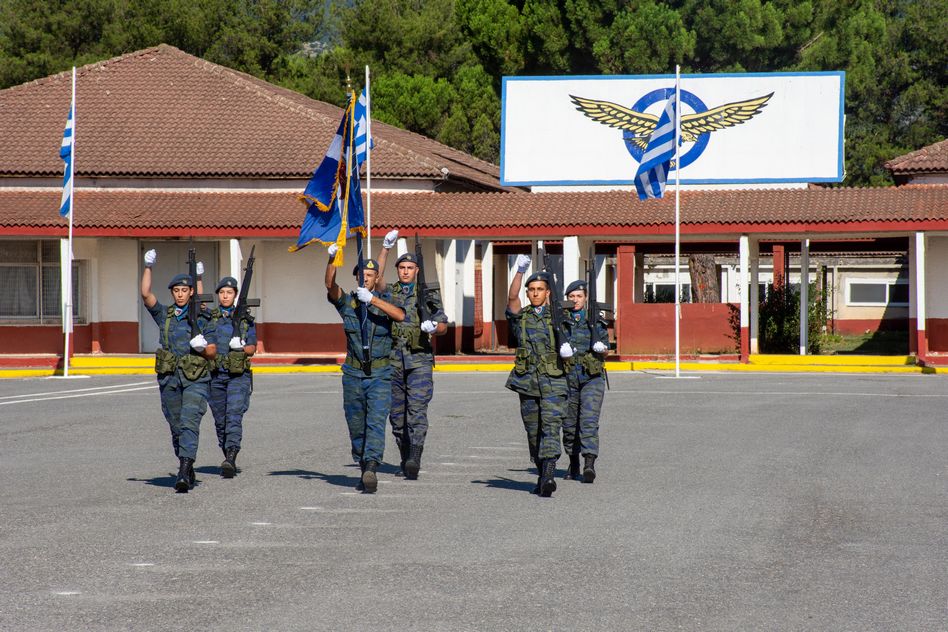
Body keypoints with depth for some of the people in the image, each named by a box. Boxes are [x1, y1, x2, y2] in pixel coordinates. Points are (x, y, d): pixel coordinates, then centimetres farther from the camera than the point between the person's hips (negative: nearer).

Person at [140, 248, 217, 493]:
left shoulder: (202, 319, 4)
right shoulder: (164, 315, 10)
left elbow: (213, 353, 7)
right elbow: (146, 294, -3)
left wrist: (203, 347, -15)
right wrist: (148, 267, -9)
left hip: (196, 380, -3)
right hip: (169, 379, 3)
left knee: (189, 424, -17)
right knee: (176, 427, 9)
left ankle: (184, 473, -27)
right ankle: (188, 471, 25)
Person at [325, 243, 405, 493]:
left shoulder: (384, 300, 2)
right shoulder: (347, 302, 5)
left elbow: (400, 315, -19)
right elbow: (331, 285, -15)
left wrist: (372, 299, -28)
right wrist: (332, 260, -33)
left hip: (380, 375, -2)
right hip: (353, 374, 2)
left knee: (376, 423, -16)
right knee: (356, 427, 8)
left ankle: (371, 468, -28)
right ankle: (364, 472, 20)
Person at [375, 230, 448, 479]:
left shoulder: (428, 294, 6)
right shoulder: (389, 293, 10)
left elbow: (444, 325, 6)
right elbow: (377, 277, -10)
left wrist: (434, 327, -17)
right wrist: (386, 248, -16)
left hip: (419, 360, -3)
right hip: (393, 361, 3)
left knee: (417, 411, -14)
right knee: (397, 414, 8)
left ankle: (414, 460, -24)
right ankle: (405, 458, 20)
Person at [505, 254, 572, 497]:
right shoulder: (520, 317, 9)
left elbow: (565, 338, 18)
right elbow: (512, 297, -9)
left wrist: (567, 348, -6)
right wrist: (520, 271, -21)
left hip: (553, 381, -2)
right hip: (527, 381, 2)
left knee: (551, 428, -15)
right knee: (533, 432, 7)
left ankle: (548, 476, -25)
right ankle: (542, 474, 20)